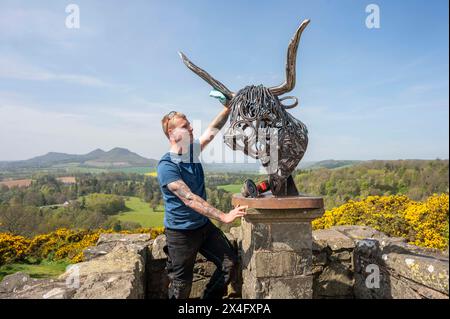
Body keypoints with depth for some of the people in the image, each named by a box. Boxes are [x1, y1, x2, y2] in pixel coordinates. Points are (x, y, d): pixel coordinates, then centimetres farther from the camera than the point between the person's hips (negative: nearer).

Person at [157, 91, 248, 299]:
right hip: (180, 233, -7)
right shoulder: (166, 166, -23)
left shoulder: (193, 151, 0)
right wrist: (223, 217, -30)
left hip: (204, 225, 7)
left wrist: (228, 108, -12)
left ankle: (209, 297, 26)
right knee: (181, 285, 9)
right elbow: (189, 199, -28)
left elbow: (213, 130, 3)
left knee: (229, 263, 7)